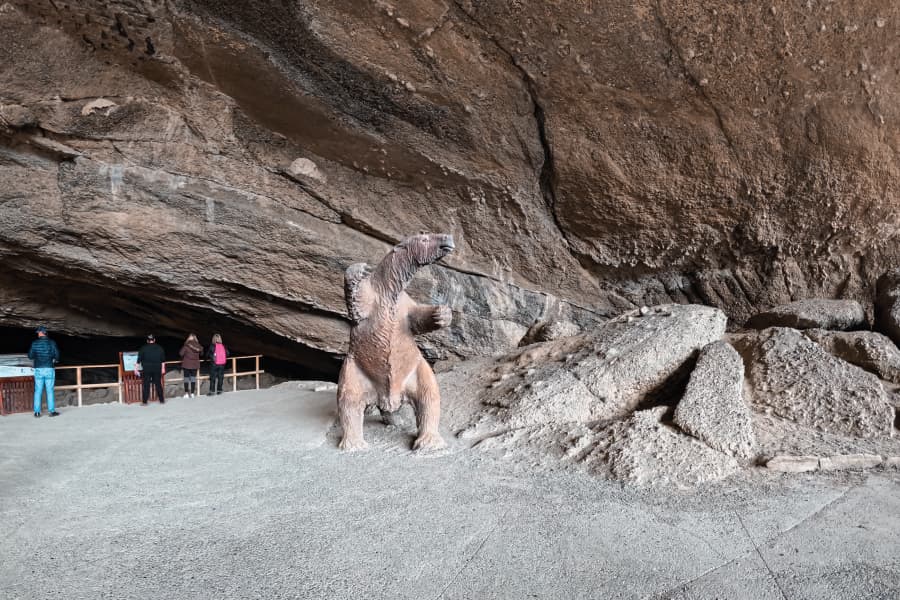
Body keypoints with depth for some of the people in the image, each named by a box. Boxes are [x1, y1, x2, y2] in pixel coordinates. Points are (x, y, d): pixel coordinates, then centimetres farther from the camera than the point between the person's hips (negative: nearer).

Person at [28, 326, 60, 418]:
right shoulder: (52, 342, -5)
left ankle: (37, 412, 8)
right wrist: (55, 360, 18)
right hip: (49, 369, -1)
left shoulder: (34, 343, -2)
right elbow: (57, 355, -4)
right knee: (50, 391, 3)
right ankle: (52, 411, 3)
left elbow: (30, 356, 2)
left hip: (38, 369, 1)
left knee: (38, 391, 7)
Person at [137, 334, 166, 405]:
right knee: (158, 384, 7)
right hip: (157, 369, 2)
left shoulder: (143, 348, -2)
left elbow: (139, 359, -1)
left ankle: (144, 401, 1)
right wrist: (162, 368, 16)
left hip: (146, 369, -2)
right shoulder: (159, 348, 4)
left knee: (146, 385, 1)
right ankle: (162, 400, 9)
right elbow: (163, 360, 8)